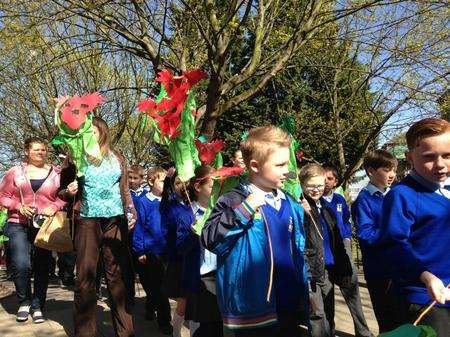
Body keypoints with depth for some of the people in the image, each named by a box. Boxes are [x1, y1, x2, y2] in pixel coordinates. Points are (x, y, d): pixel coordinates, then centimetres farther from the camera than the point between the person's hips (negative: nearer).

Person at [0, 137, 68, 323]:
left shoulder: (56, 173, 5)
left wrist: (55, 207, -12)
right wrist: (19, 206, -9)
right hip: (19, 225, -1)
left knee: (42, 267, 5)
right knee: (21, 265, -15)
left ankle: (37, 307, 21)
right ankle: (24, 302, 10)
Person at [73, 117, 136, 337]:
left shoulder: (117, 158, 11)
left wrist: (131, 211, 5)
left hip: (115, 220, 2)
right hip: (88, 220, -1)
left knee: (117, 274, 4)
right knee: (85, 275, -2)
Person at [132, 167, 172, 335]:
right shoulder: (144, 202, -12)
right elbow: (138, 227, -10)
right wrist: (140, 251, -11)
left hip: (164, 250, 4)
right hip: (150, 251, -4)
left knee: (156, 285, 18)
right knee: (156, 286, 5)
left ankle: (150, 310, 40)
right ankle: (164, 322, 15)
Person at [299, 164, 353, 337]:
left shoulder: (327, 211, 14)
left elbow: (338, 243, 18)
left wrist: (345, 271, 15)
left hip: (329, 271, 7)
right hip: (311, 271, -7)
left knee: (329, 318, 16)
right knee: (317, 316, -6)